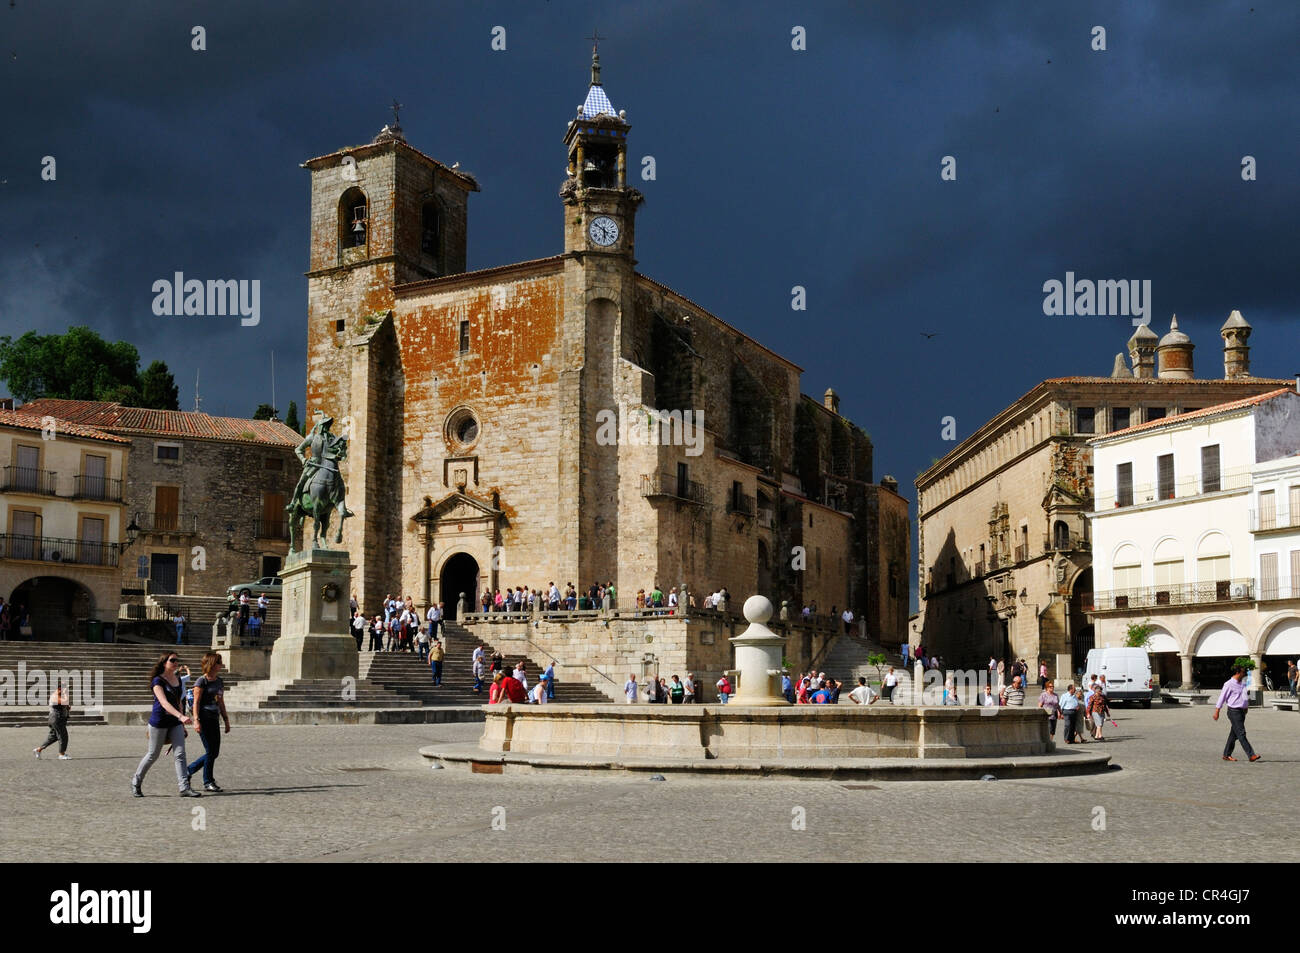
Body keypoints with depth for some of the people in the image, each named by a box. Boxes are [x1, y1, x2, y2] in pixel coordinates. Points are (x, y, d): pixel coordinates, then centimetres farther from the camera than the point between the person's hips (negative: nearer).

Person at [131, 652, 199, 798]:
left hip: (175, 722, 6)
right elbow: (164, 703, -28)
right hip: (159, 722, -6)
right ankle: (136, 782, 28)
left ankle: (184, 787, -8)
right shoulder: (158, 681, -14)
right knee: (153, 755, 7)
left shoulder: (177, 679, 8)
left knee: (180, 754, -5)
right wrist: (181, 716, -41)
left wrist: (182, 723, 18)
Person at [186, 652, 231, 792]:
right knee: (210, 751, -5)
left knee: (214, 753, 7)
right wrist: (196, 720, -19)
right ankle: (208, 782, 5)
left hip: (214, 720, 8)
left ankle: (189, 770, 23)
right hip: (204, 719, -8)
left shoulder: (219, 681, 15)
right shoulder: (202, 681, -7)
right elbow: (196, 702, -11)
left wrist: (226, 720, 18)